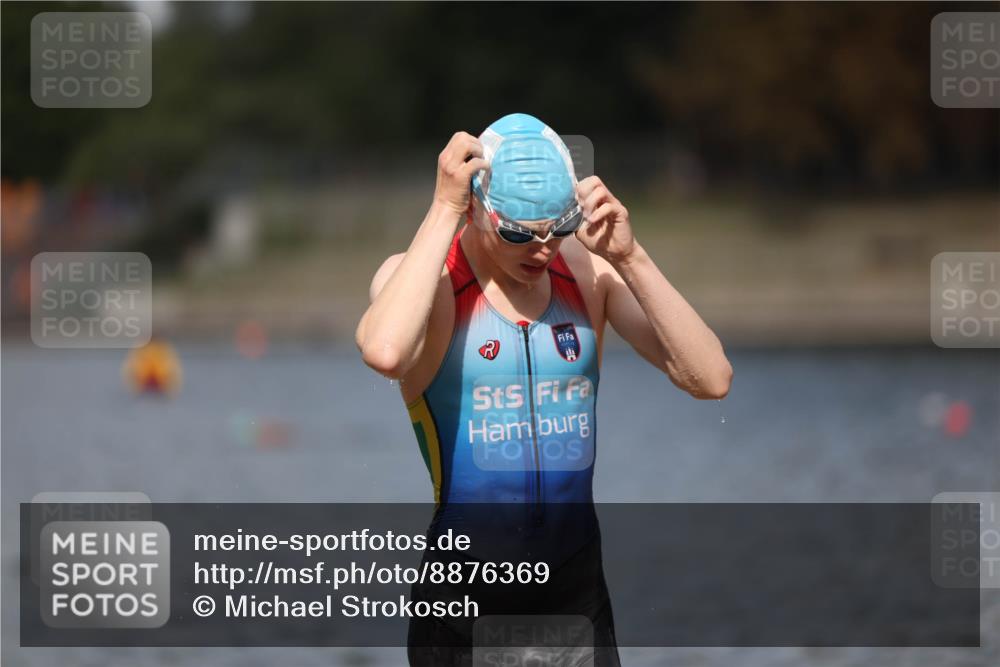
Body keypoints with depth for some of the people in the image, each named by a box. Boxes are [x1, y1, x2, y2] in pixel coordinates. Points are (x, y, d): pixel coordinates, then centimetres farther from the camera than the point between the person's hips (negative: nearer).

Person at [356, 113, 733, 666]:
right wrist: (444, 210, -26)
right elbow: (385, 353, -35)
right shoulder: (420, 275, -9)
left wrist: (630, 258, -16)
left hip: (580, 580, 3)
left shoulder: (588, 268, 0)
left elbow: (711, 380, -8)